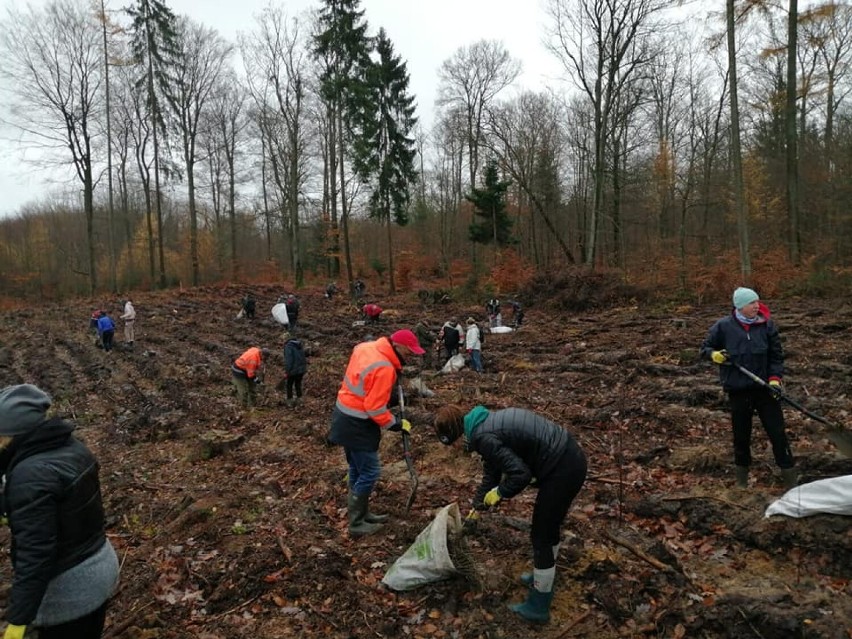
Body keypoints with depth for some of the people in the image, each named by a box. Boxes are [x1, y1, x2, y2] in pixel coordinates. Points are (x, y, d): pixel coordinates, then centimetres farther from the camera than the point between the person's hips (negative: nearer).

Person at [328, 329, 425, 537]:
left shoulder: (365, 347, 1)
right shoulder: (384, 369, -25)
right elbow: (375, 408, -23)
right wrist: (396, 424, -9)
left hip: (345, 416, 10)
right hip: (357, 425, -10)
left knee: (358, 470, 19)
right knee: (369, 472, 2)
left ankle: (361, 514, 32)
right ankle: (356, 524, 12)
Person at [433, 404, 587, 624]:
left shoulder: (483, 437, -19)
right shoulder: (485, 423, 11)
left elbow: (520, 474, -22)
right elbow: (491, 471, 23)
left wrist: (499, 493, -3)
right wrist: (477, 507, 31)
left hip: (562, 469, -9)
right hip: (570, 457, 9)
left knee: (541, 536, 7)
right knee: (549, 527, 27)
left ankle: (538, 607, 23)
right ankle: (543, 577, 49)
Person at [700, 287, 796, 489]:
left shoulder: (767, 324, -4)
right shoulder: (723, 326, -8)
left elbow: (776, 355, 2)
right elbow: (705, 348, 4)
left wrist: (775, 378, -10)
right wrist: (715, 355, -18)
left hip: (764, 387, 1)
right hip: (738, 390, 0)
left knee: (777, 432, 3)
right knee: (741, 434, 12)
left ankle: (790, 478, 16)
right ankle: (741, 476, 32)